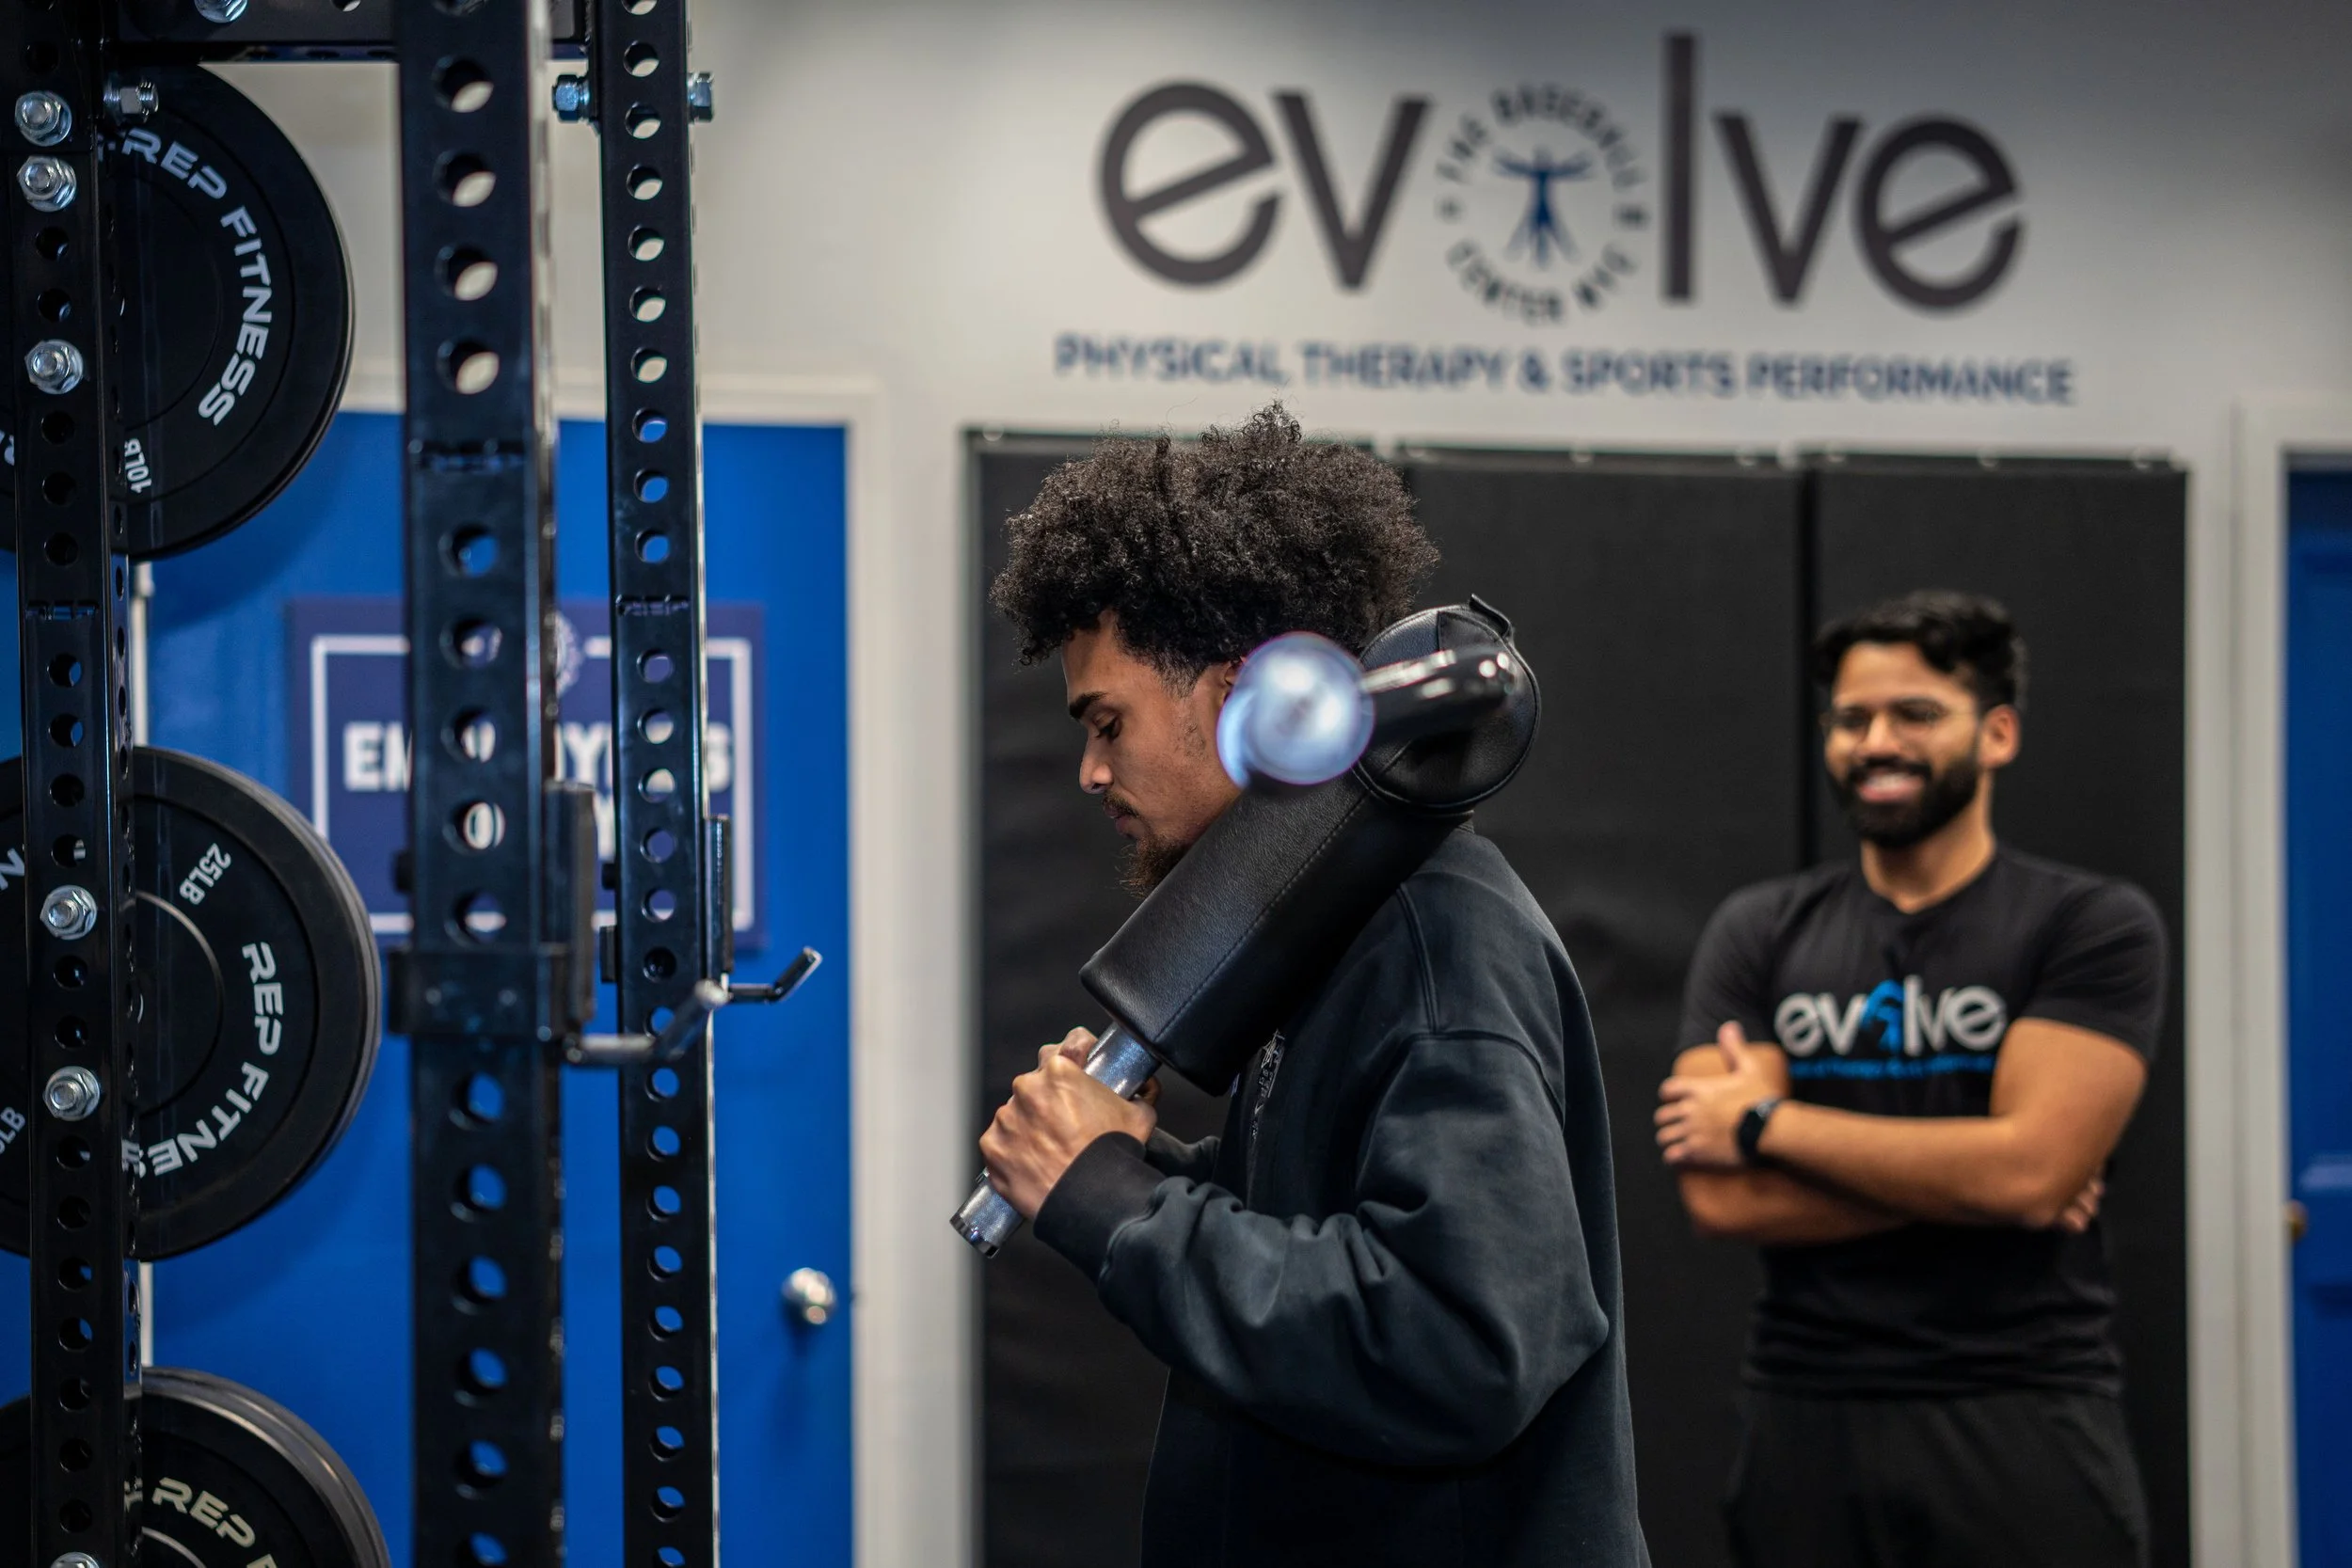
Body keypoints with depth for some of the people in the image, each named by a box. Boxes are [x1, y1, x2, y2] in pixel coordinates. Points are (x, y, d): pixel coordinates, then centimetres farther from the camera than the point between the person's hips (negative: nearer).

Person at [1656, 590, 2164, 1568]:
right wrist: (1962, 1181, -12)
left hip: (2024, 1429, -2)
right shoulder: (1758, 935, 6)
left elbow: (2030, 1170, -16)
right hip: (1808, 1423, 2)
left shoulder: (2093, 928, -2)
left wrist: (1769, 1123, -9)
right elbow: (1720, 1196, -6)